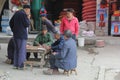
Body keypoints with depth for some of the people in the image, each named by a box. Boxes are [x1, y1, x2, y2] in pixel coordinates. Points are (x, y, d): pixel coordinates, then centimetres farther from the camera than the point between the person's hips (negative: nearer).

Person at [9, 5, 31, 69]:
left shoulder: (16, 13, 14)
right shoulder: (24, 14, -13)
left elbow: (11, 22, 18)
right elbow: (27, 25, -14)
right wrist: (28, 18, 1)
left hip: (16, 34, 9)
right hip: (22, 35, -8)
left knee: (17, 49, 15)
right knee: (22, 50, -4)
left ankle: (15, 64, 17)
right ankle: (20, 65, -4)